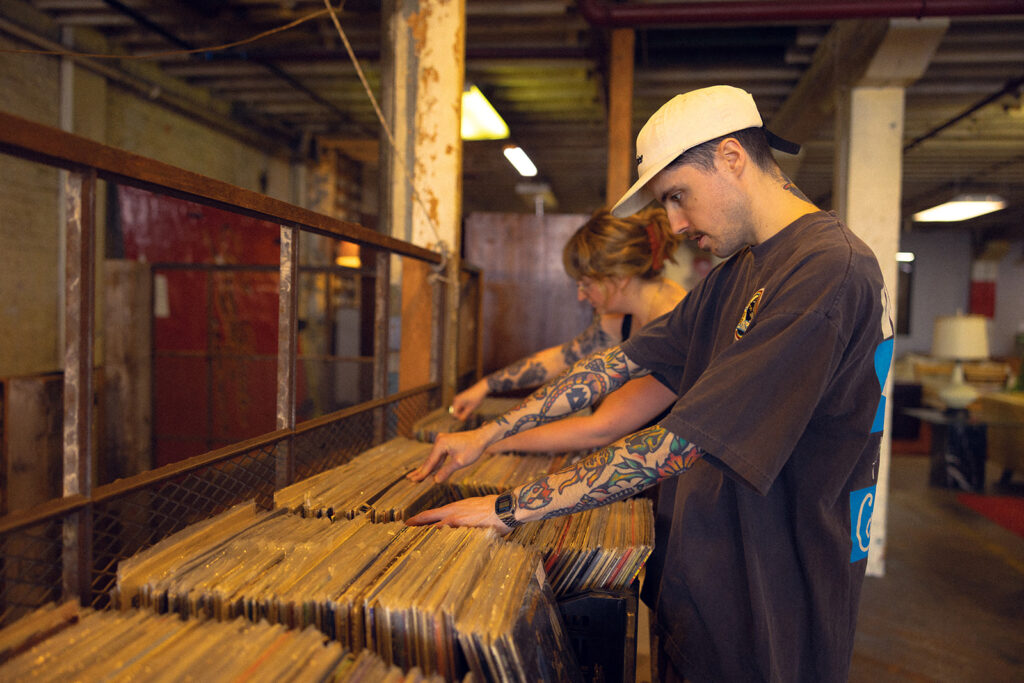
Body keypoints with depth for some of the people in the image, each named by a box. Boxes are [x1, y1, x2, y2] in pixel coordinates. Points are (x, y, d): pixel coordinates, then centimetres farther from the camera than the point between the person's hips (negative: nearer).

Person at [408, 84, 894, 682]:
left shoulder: (830, 269, -24)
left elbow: (679, 445, -28)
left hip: (768, 626, -8)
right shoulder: (737, 274, 9)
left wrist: (510, 508, -21)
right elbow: (624, 360, 9)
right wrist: (489, 435, 6)